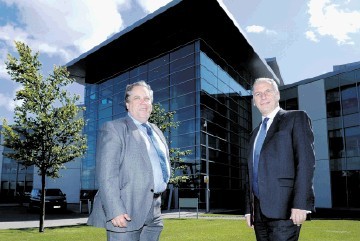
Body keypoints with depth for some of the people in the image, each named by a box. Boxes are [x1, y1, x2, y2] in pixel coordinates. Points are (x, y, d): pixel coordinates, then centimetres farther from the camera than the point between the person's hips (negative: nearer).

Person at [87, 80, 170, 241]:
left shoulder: (156, 131, 19)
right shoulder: (113, 128, -4)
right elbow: (106, 174, -13)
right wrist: (115, 212, -20)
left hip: (154, 213, 7)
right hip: (125, 212, -7)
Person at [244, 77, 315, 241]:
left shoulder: (296, 118, 2)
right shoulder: (255, 133, 21)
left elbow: (306, 160, -9)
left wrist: (301, 203, -18)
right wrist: (249, 209, 13)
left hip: (284, 208, -6)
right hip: (259, 210, 6)